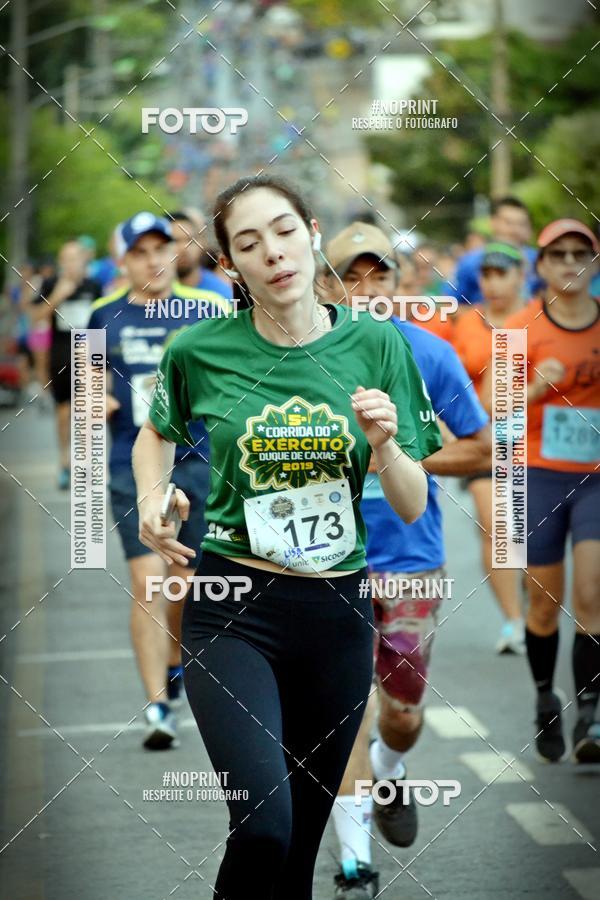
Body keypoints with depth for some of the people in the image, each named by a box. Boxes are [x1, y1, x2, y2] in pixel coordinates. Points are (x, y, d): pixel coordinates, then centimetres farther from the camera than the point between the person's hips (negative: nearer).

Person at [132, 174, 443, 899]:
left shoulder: (377, 345, 0)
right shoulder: (202, 351, -3)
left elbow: (413, 509, 4)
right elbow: (156, 433, 20)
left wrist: (386, 445, -15)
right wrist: (152, 499, 1)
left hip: (337, 610, 3)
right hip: (233, 608, -2)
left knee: (303, 840, 12)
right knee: (264, 825, -23)